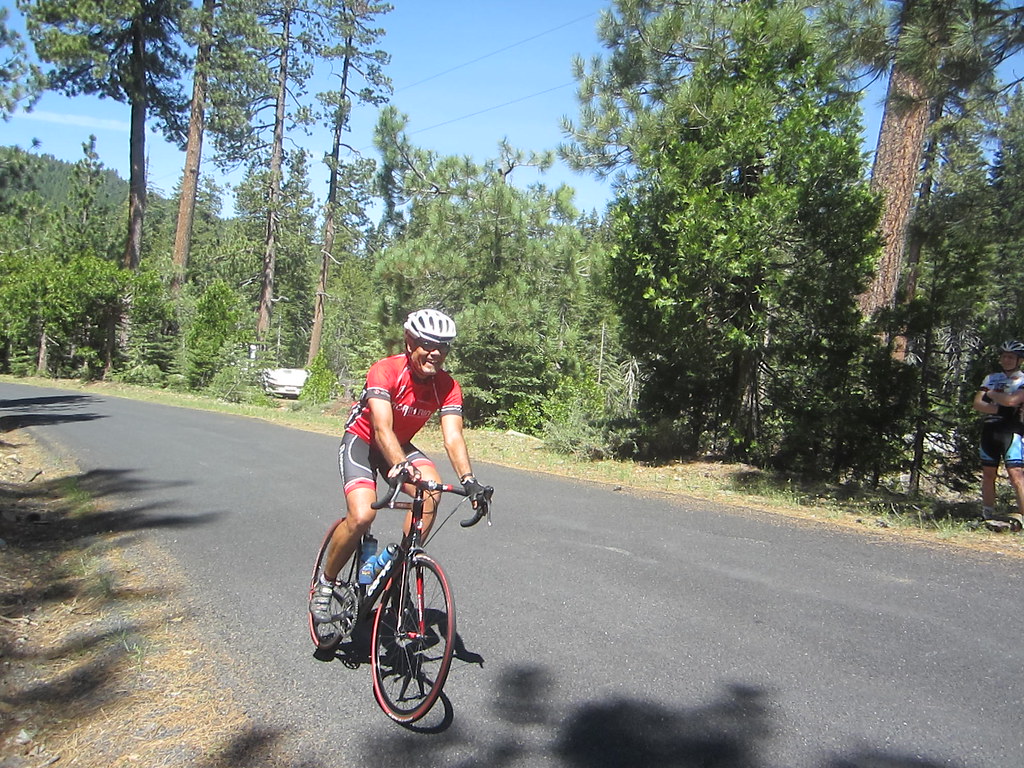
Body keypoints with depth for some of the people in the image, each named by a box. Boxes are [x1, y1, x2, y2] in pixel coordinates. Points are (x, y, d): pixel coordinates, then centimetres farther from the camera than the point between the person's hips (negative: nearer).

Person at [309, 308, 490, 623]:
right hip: (362, 441, -4)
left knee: (430, 490, -26)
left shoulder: (448, 387, -17)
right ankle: (325, 584, 1)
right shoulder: (385, 371, -28)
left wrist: (468, 479, -43)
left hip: (401, 446, 4)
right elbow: (382, 428, -39)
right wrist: (400, 466, -57)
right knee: (362, 515, -24)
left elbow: (453, 437, -26)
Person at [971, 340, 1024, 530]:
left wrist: (992, 394, -1)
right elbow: (977, 404, 5)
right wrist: (999, 409, -10)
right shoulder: (992, 378, 16)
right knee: (988, 473, 8)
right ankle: (988, 514, 16)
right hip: (990, 428, 5)